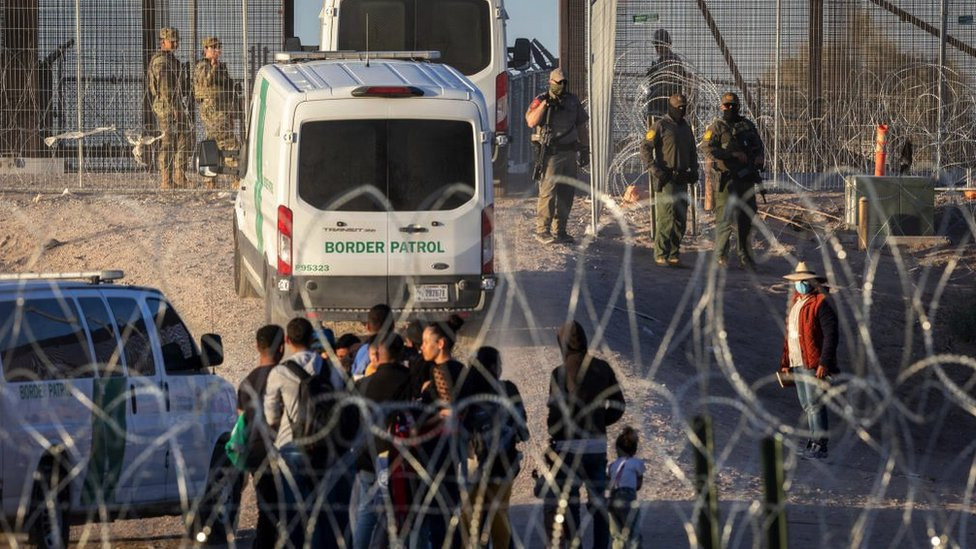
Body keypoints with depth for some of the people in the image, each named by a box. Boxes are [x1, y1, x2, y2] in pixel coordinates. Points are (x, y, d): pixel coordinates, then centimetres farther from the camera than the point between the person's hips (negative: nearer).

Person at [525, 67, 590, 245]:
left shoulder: (573, 101, 12)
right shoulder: (540, 101, -3)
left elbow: (581, 127, 18)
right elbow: (531, 122, -19)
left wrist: (585, 150, 15)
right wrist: (545, 104, -25)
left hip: (569, 153, 6)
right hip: (551, 153, -6)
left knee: (567, 193, 7)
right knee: (548, 191, -11)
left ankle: (559, 230, 15)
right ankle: (542, 230, -9)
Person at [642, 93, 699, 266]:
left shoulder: (685, 127, 17)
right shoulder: (661, 126, -6)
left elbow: (692, 151, 29)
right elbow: (645, 148, -10)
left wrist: (694, 170, 16)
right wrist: (655, 169, -17)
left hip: (682, 179, 7)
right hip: (666, 179, -7)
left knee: (680, 219, 7)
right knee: (666, 217, -12)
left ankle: (674, 253, 13)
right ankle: (661, 255, -10)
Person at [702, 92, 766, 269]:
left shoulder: (747, 125, 16)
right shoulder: (716, 127, -3)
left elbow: (758, 145, 24)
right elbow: (708, 148, -15)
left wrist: (760, 156, 0)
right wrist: (734, 154, -21)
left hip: (746, 179, 6)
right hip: (726, 179, -6)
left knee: (746, 217, 9)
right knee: (725, 216, -8)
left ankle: (744, 254, 19)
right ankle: (720, 254, 0)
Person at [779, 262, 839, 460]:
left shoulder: (820, 304, -10)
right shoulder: (795, 303, 18)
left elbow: (831, 334, -16)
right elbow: (789, 334, 24)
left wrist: (824, 363, -21)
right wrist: (785, 362, 20)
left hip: (813, 364, -9)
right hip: (797, 362, 9)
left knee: (815, 404, -11)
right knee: (806, 405, 11)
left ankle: (820, 445, -10)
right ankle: (813, 441, 17)